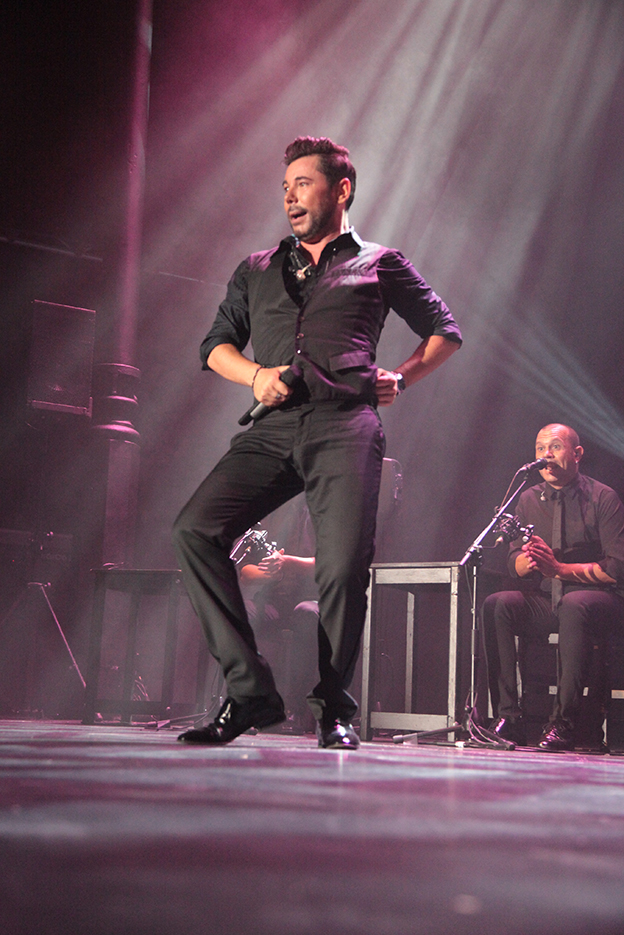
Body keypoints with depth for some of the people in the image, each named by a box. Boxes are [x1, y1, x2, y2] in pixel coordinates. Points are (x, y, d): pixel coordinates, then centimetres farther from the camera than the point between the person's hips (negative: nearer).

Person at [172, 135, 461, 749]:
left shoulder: (379, 264, 20)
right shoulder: (257, 271, 29)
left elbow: (445, 332, 23)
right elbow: (215, 345, 26)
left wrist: (400, 378, 8)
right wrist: (255, 374, 5)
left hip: (345, 427, -3)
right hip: (273, 428, 3)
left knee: (344, 565, -17)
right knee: (194, 530, -18)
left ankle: (334, 709, 4)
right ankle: (249, 691, -15)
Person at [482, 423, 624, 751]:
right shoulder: (529, 499, 10)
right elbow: (515, 564, 8)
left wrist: (559, 568, -18)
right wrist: (528, 559, -17)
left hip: (597, 599, -4)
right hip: (544, 602, 5)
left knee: (573, 605, -39)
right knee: (495, 605, -24)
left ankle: (564, 723, -35)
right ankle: (508, 716, -26)